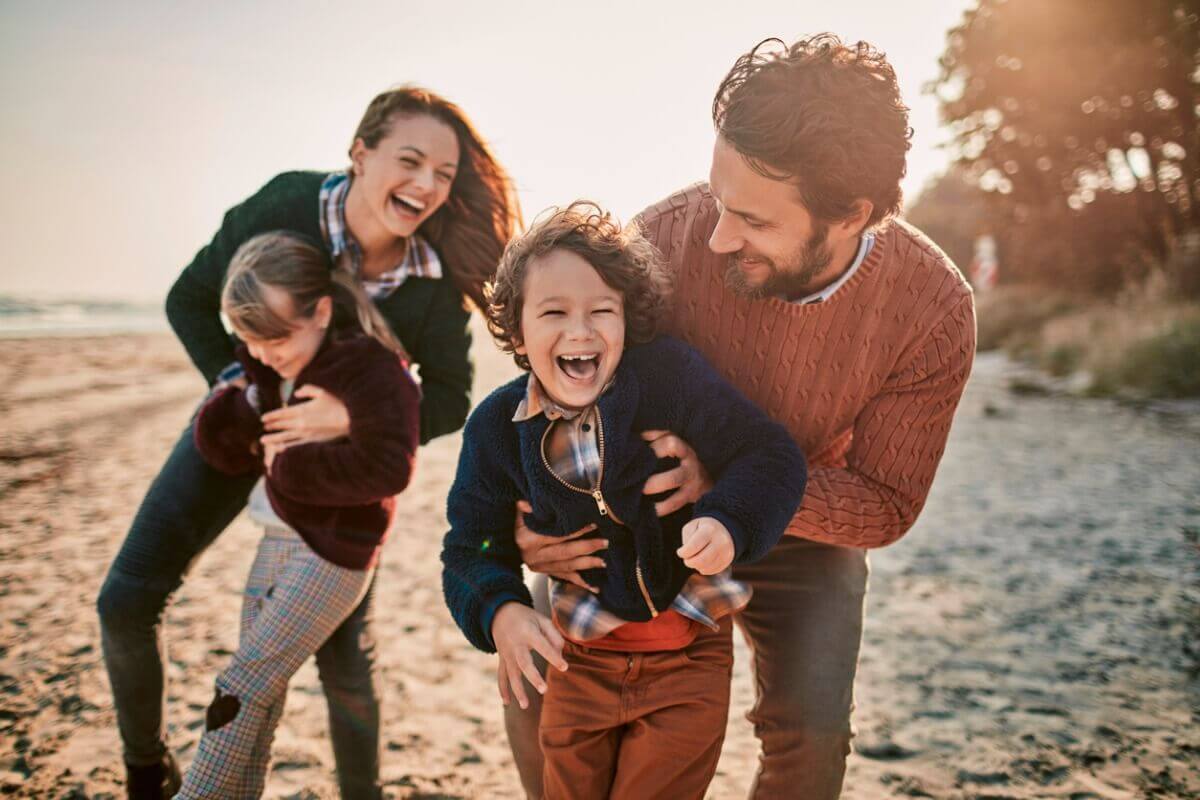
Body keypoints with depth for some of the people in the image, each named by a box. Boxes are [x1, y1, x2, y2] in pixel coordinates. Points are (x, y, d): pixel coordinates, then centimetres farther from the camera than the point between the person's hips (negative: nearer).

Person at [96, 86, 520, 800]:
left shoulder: (438, 279, -24)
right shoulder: (286, 206, -25)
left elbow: (450, 399, -17)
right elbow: (191, 299, -11)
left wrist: (354, 417, -34)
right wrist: (239, 387, -23)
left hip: (340, 453, -1)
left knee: (346, 655, 1)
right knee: (127, 601, -5)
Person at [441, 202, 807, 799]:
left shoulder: (669, 373, -18)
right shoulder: (496, 426, -8)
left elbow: (769, 455, -16)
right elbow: (472, 546, -4)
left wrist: (729, 523, -35)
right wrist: (499, 612, -24)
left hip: (688, 657, -3)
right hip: (579, 657, 3)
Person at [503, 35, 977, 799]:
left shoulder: (935, 311, -29)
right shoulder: (671, 233, -30)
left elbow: (886, 505, -20)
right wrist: (531, 512, -32)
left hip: (801, 533, 0)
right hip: (651, 514, 1)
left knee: (812, 733, -13)